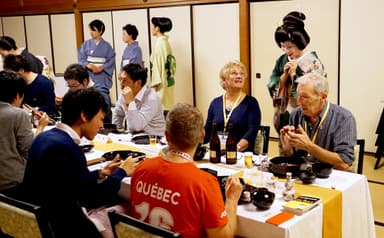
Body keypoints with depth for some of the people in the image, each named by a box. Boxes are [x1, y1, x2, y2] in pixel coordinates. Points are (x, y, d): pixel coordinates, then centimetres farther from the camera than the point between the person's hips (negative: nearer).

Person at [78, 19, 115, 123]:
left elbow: (111, 61, 0)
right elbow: (81, 59, 2)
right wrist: (89, 65, -16)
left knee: (104, 100, -7)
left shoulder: (106, 46, 3)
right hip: (89, 77, 1)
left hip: (102, 78, -1)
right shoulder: (86, 44, 6)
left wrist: (101, 67, -15)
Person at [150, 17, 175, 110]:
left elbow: (158, 65, -19)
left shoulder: (159, 43, -16)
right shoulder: (166, 42, 10)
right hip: (168, 80, 9)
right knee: (168, 105, 12)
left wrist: (155, 83, -16)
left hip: (161, 82, -9)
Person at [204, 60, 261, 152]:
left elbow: (252, 130, -9)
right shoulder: (215, 103, 13)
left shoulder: (251, 102, 3)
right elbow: (207, 132, 12)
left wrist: (237, 147, -25)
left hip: (242, 153, -3)